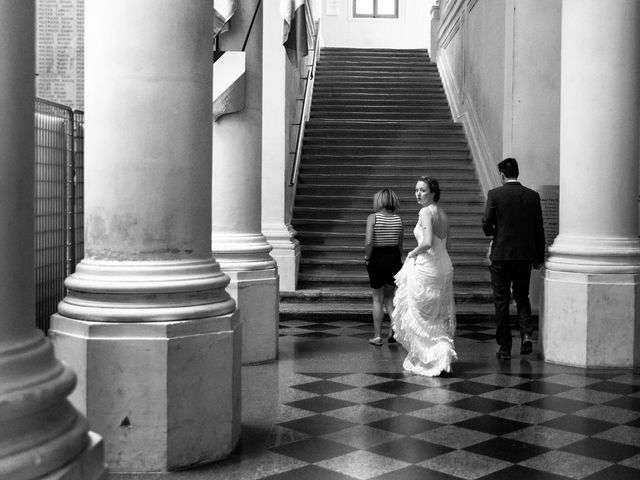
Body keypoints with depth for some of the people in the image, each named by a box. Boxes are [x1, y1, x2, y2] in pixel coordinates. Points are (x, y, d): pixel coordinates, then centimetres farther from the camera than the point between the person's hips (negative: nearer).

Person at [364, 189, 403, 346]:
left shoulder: (373, 218, -12)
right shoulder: (398, 219, 0)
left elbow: (368, 242, -21)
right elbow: (400, 244, 4)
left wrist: (367, 258, -6)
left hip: (377, 258, -3)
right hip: (394, 258, 3)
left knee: (378, 299, 8)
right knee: (389, 296, 20)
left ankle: (377, 336, 13)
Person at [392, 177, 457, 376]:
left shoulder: (425, 212, -16)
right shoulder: (443, 213, 10)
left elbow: (428, 242, -28)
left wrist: (413, 253, -10)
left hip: (427, 269, -8)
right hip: (444, 267, 8)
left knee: (419, 316, 3)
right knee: (438, 316, 16)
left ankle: (435, 358, -1)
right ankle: (442, 355, 24)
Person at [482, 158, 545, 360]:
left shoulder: (495, 194, -8)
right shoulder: (533, 196, 2)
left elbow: (486, 225, -10)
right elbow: (539, 229, 4)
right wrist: (539, 257, 12)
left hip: (501, 254, -3)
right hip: (525, 255, 3)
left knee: (501, 301, 6)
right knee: (522, 296, 19)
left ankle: (504, 348, 9)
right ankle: (526, 333, -2)